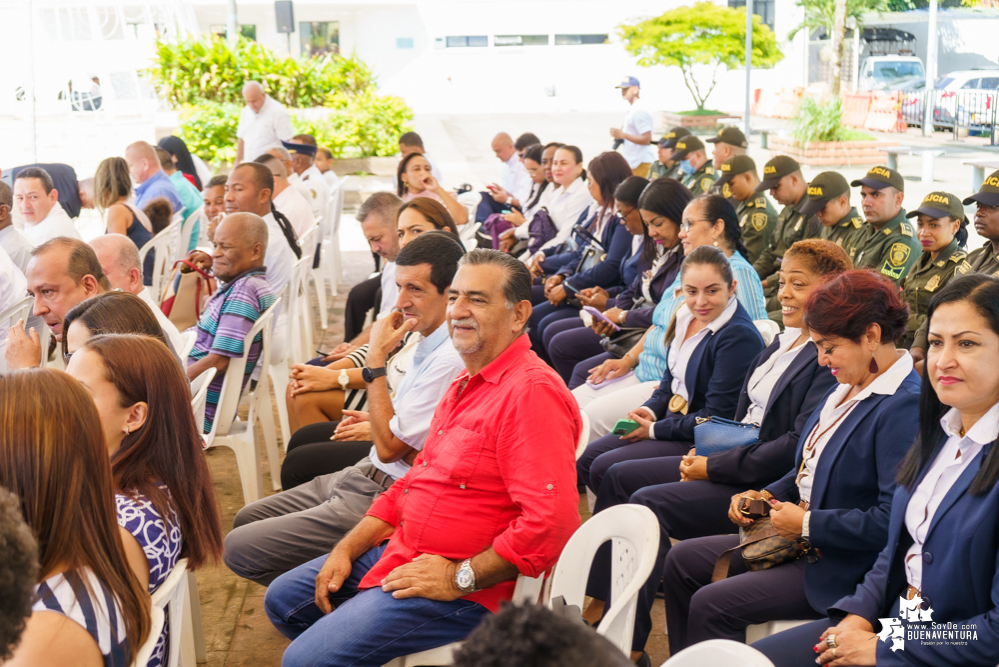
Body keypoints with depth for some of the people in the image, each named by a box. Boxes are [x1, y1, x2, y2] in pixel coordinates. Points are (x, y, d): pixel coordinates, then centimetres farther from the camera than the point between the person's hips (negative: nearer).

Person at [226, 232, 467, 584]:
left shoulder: (451, 360, -25)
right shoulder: (429, 343, 7)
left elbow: (390, 447, -23)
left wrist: (375, 360, -20)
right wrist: (378, 424, 10)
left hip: (379, 499, -11)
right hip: (363, 475, 11)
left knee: (240, 548, -11)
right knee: (246, 519, 20)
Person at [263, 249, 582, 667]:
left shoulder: (533, 392, -22)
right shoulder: (467, 383, 13)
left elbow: (551, 521, -30)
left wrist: (458, 578, -22)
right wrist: (346, 550, 9)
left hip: (466, 588, -10)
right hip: (403, 551, 10)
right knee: (283, 599, 18)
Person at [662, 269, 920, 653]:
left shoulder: (906, 406, -23)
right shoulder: (847, 388, 8)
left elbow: (893, 520, -28)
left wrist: (807, 525, -20)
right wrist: (766, 497, 3)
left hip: (843, 569, -10)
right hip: (800, 539, 10)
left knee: (710, 605, -18)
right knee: (681, 561, 10)